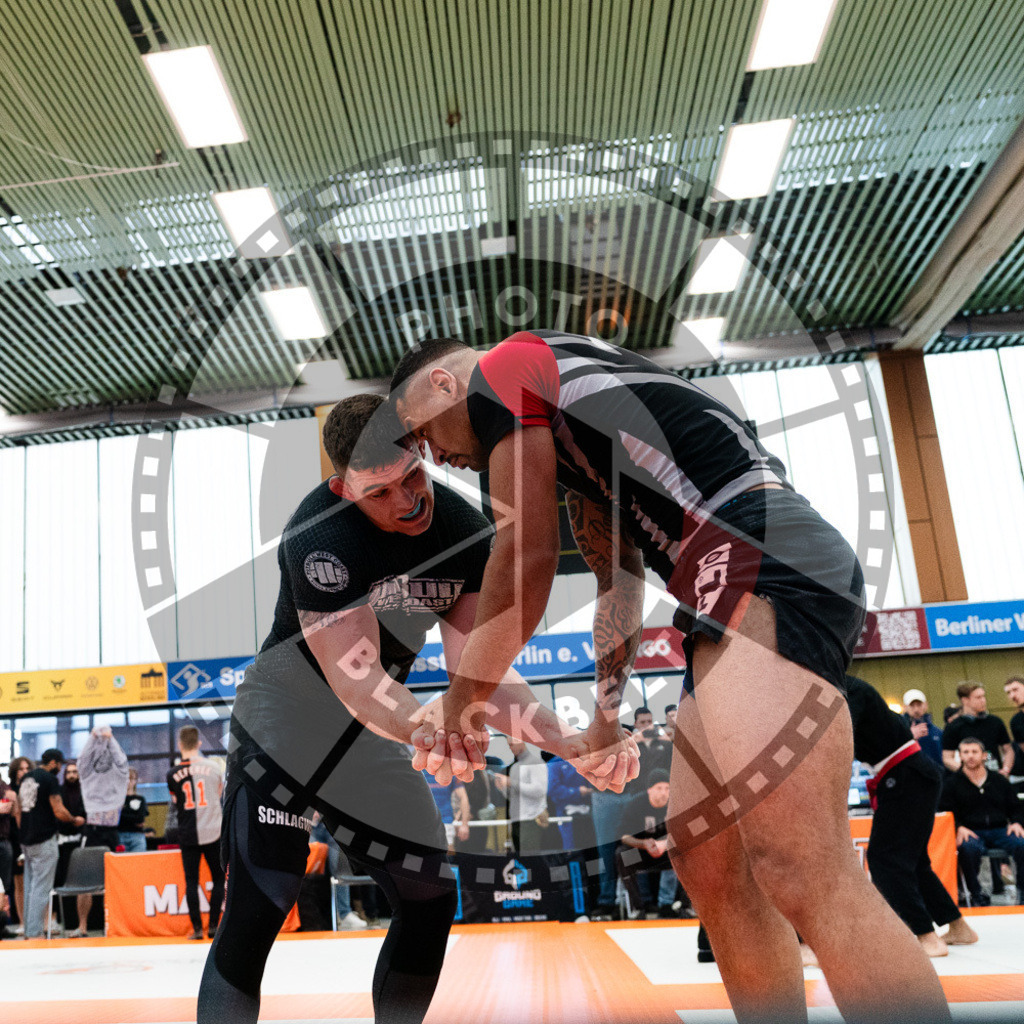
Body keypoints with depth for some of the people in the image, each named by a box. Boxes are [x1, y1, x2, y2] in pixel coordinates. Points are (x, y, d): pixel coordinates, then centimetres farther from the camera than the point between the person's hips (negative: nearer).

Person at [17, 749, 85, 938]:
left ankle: (29, 930, 18)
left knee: (30, 886, 14)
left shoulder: (25, 779, 13)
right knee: (41, 888, -5)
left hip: (26, 840, 8)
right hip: (44, 840, -8)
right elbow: (59, 811, -16)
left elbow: (18, 808, 18)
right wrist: (75, 819, 1)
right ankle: (35, 932, -5)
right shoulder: (49, 779, -12)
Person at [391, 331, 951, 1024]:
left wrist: (463, 703, 11)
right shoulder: (566, 432, 31)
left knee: (801, 875, -17)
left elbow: (528, 559, -1)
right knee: (710, 868, 11)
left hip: (760, 563, -11)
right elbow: (620, 581, 33)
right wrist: (607, 719, 37)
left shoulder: (502, 368, 3)